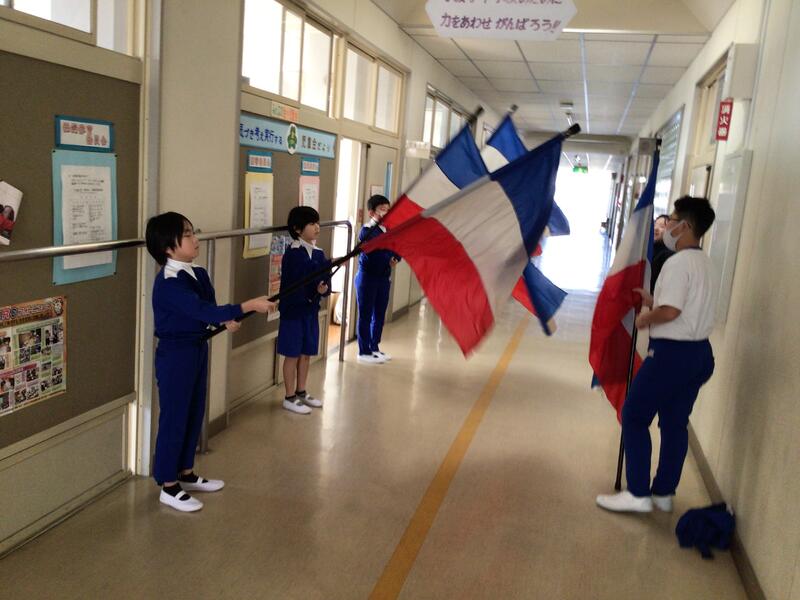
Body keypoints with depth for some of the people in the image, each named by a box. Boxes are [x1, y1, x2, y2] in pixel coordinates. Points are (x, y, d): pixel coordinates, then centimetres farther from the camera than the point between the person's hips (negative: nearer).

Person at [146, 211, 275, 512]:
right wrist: (248, 306, -35)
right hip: (175, 354, -9)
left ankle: (186, 473, 34)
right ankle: (168, 486, 15)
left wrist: (226, 319, -8)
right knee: (174, 417, 1)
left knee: (195, 412, 17)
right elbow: (202, 311, -32)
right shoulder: (169, 282, -24)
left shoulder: (198, 274, 4)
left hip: (197, 348, 9)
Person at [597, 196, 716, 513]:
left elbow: (670, 312, -26)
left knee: (634, 417, 2)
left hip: (672, 352, -9)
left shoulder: (678, 262, -18)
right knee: (675, 424, 15)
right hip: (699, 352, 9)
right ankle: (664, 493, 24)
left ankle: (638, 494, 4)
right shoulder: (703, 262, 13)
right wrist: (653, 301, 11)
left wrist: (645, 319, -8)